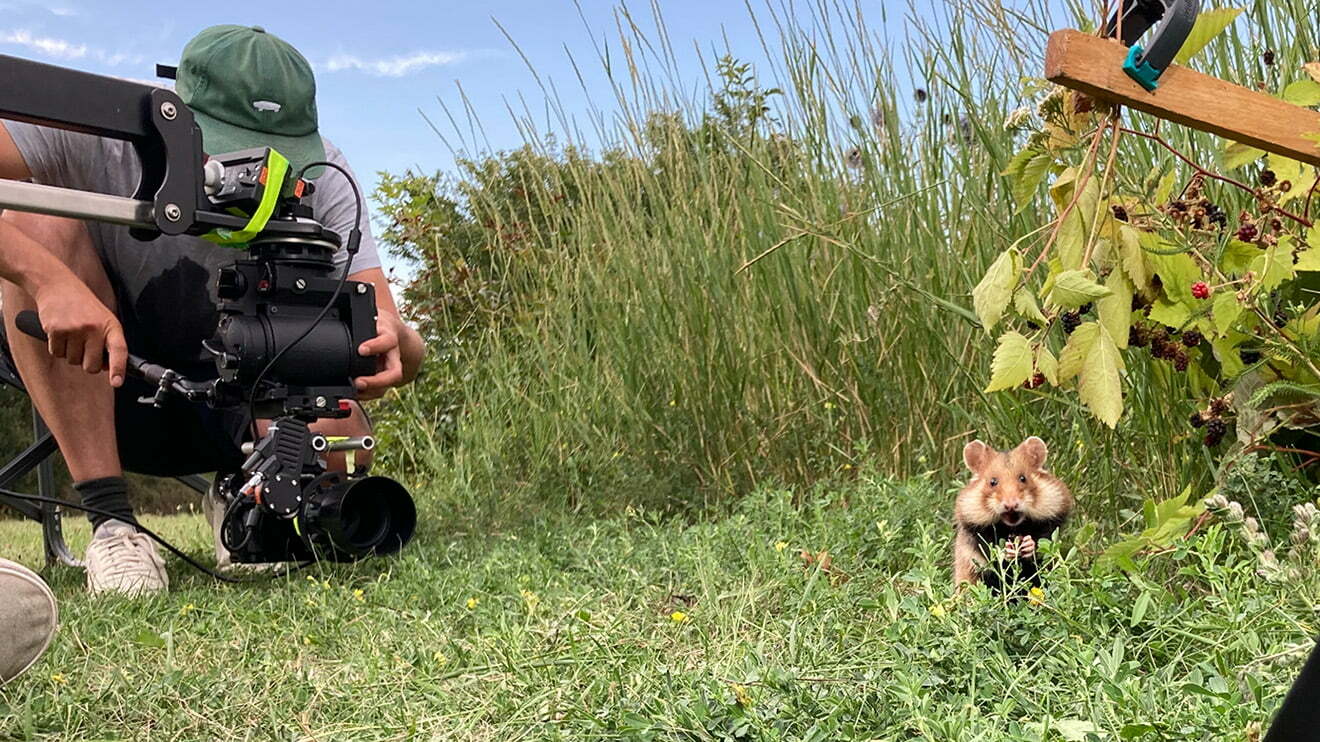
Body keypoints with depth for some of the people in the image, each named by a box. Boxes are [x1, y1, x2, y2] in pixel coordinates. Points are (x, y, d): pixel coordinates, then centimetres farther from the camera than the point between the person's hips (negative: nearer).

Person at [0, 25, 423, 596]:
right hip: (88, 379, 1)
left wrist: (387, 344, -49)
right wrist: (50, 279, -49)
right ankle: (110, 518, -22)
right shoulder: (96, 133, -24)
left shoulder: (320, 175, -20)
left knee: (337, 452, -32)